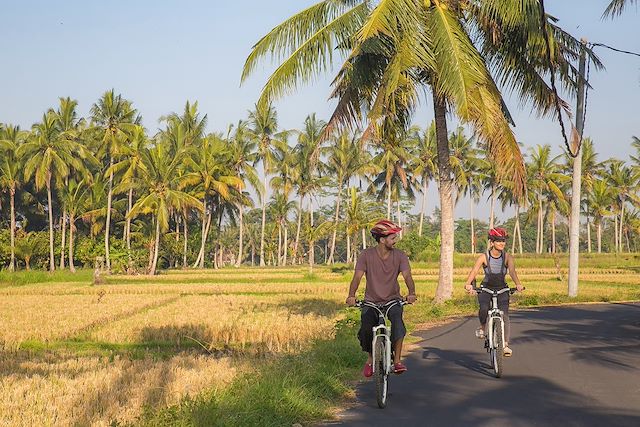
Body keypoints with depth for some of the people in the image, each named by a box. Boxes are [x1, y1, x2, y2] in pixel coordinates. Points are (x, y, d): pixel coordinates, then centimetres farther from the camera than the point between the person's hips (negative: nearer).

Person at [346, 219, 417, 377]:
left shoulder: (400, 256, -5)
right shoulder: (366, 255, -8)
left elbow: (407, 276, -17)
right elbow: (357, 276, -17)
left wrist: (411, 293, -38)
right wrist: (351, 296, -35)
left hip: (393, 299, 0)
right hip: (371, 301, 0)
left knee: (397, 319, -32)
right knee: (366, 327, -24)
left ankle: (397, 360, -28)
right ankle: (370, 358, 6)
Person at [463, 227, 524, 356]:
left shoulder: (507, 257, -9)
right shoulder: (484, 257, -12)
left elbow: (512, 270, -26)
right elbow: (474, 270, -26)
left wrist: (518, 284, -46)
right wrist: (468, 284, -45)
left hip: (502, 289, 1)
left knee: (504, 315, -14)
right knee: (484, 308, -28)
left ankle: (505, 345, -8)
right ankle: (482, 327, 2)